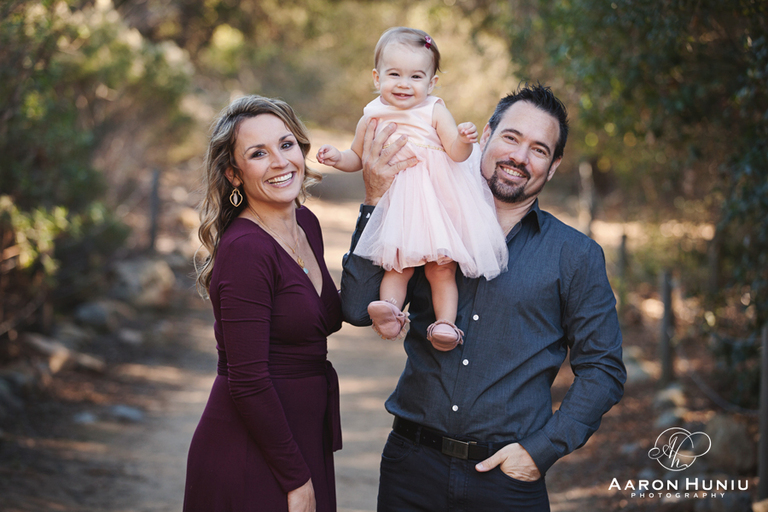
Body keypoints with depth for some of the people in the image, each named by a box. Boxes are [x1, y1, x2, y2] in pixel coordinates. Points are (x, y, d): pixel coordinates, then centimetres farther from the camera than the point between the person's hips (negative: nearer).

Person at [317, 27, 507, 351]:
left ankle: (445, 324, -4)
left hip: (437, 199, -2)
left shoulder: (434, 111, -3)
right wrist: (338, 159, -3)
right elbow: (358, 157, 17)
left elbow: (456, 154, -9)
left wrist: (463, 140, -30)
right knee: (397, 265, -6)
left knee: (441, 268, -3)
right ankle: (390, 312, -13)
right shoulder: (372, 118, 3)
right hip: (397, 203, 2)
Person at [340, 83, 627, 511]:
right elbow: (358, 308, -6)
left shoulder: (577, 256, 2)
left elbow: (603, 371, 3)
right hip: (413, 465, 1)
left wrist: (541, 451, -7)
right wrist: (377, 202, -11)